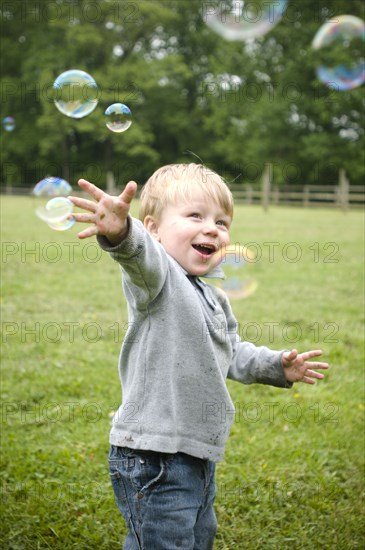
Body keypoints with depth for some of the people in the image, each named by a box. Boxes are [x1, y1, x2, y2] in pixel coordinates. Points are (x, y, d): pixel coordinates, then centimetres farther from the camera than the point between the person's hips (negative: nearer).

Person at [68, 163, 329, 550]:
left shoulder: (215, 300, 13)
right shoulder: (155, 276, -15)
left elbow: (232, 354, 29)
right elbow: (143, 257, -40)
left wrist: (275, 366, 14)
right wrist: (121, 232, -62)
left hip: (198, 455, 9)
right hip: (153, 458, -9)